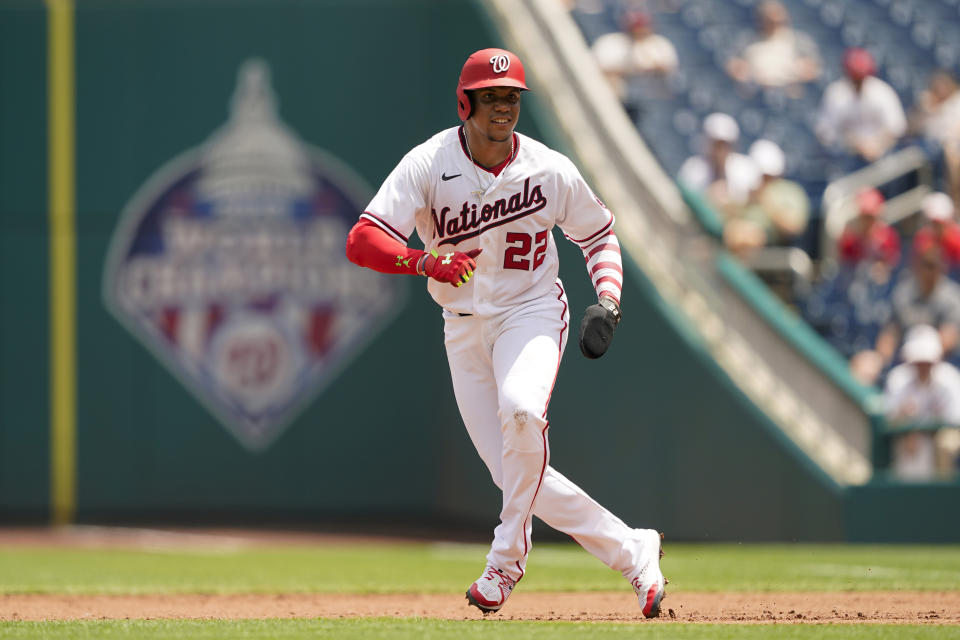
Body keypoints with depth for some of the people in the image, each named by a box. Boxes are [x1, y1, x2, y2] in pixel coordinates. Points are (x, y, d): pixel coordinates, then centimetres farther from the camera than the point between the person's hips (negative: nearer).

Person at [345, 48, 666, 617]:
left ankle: (508, 558, -21)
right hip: (464, 329, 2)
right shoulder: (429, 165, -12)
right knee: (518, 476, -3)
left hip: (531, 312, -2)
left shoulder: (551, 171, -8)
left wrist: (608, 301, -8)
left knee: (521, 410, -34)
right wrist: (426, 261, -41)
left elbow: (599, 235, 10)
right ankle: (632, 551, 11)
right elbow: (362, 241, -23)